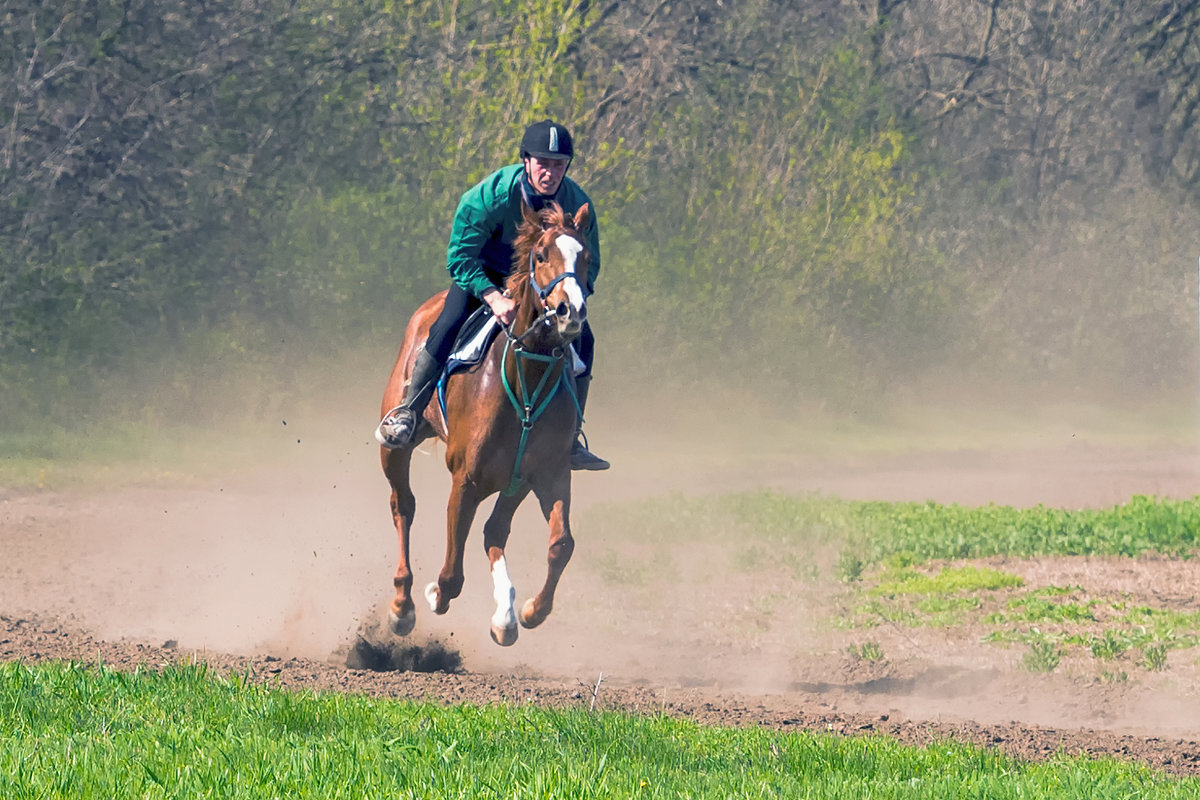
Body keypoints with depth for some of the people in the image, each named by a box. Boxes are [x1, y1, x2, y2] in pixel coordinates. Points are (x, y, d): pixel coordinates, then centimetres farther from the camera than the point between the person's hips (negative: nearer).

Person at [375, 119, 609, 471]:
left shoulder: (578, 204, -20)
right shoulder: (491, 195, -30)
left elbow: (588, 267, -6)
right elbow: (460, 257, -25)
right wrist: (494, 298, -39)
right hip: (484, 275, -3)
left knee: (582, 339, -13)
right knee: (449, 325, -28)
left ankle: (570, 440, -2)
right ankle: (407, 413, -17)